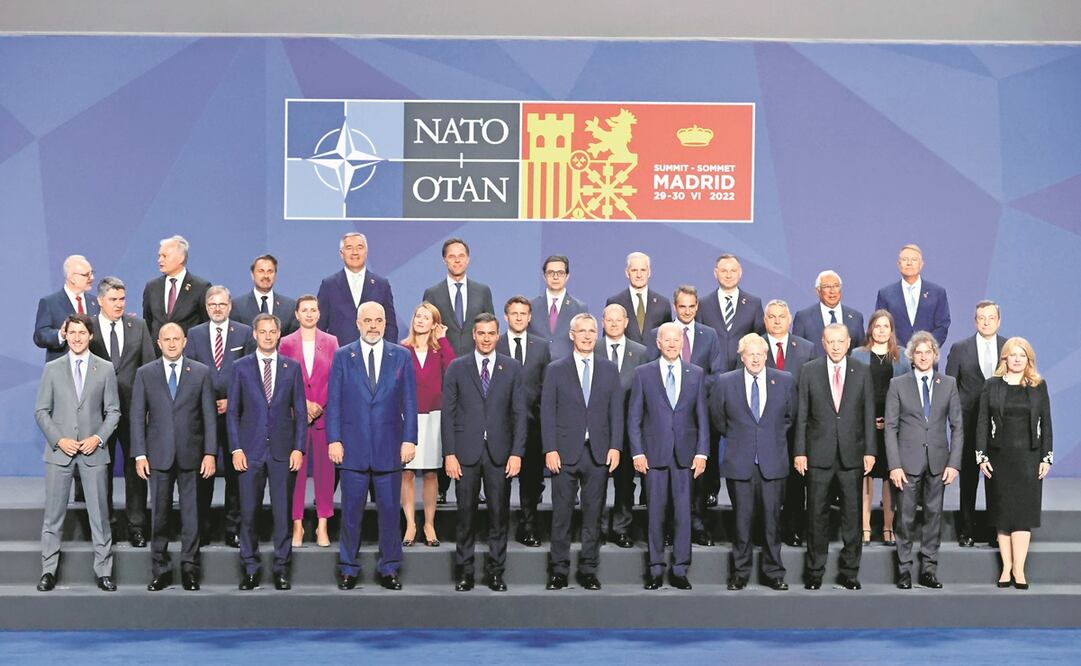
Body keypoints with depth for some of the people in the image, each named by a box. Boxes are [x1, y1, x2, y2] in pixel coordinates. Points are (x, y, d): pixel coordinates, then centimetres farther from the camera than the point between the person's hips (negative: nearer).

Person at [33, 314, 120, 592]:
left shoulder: (105, 369, 5)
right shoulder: (52, 369, 6)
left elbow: (113, 411, 5)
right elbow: (41, 411, 4)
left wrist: (98, 438, -9)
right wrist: (59, 440, -9)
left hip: (93, 451, 0)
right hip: (59, 450, 0)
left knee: (99, 513, 2)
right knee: (53, 514, 4)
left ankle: (104, 572, 8)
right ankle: (49, 571, 12)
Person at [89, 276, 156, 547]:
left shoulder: (138, 326, 5)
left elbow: (150, 365, 6)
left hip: (133, 407, 1)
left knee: (135, 466, 2)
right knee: (102, 467, 9)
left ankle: (136, 526, 9)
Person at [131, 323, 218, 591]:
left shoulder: (201, 372, 5)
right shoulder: (145, 373, 6)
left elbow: (210, 415, 2)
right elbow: (138, 416, 5)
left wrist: (210, 453, -4)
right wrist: (140, 454, -3)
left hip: (191, 454, 0)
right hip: (159, 455, 0)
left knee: (191, 512, 4)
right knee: (159, 513, 4)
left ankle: (189, 568, 12)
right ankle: (161, 569, 12)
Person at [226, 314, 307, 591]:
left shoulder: (292, 367, 7)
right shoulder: (241, 367, 6)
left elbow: (300, 411, 7)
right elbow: (232, 411, 5)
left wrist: (299, 448, -2)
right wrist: (236, 448, -3)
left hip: (283, 451, 0)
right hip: (250, 450, 0)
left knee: (282, 512, 1)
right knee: (248, 512, 2)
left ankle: (281, 569, 10)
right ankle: (250, 569, 12)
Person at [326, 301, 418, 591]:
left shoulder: (401, 356, 6)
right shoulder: (342, 356, 5)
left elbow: (409, 402, 5)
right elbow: (333, 401, 3)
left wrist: (409, 439, -2)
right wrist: (334, 440, -4)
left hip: (389, 447, 1)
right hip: (353, 447, 0)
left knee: (389, 510, 5)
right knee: (351, 511, 5)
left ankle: (389, 569, 17)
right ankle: (348, 569, 17)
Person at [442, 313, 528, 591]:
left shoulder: (513, 369, 5)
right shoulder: (457, 367, 4)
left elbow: (520, 413, 3)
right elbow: (448, 412, 2)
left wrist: (517, 452, -5)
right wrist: (449, 453, -5)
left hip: (499, 452, 1)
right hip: (466, 451, 0)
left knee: (499, 514, 4)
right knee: (466, 514, 4)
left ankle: (496, 572, 14)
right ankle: (465, 573, 13)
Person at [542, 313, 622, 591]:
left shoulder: (609, 370, 9)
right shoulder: (556, 370, 4)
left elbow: (616, 411, 7)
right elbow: (547, 412, 0)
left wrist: (615, 446, -3)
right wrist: (550, 449, -8)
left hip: (599, 453, 2)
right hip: (565, 453, -2)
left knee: (593, 513, 6)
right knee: (561, 513, 1)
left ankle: (588, 570, 14)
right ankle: (559, 569, 10)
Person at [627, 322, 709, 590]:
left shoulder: (696, 374, 8)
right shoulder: (643, 373, 4)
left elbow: (702, 416, 7)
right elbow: (634, 416, 3)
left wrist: (702, 452, 0)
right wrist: (637, 452, -4)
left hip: (685, 453, 1)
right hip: (654, 452, -1)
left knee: (683, 512, 2)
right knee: (655, 512, 4)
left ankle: (680, 570, 10)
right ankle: (656, 569, 12)